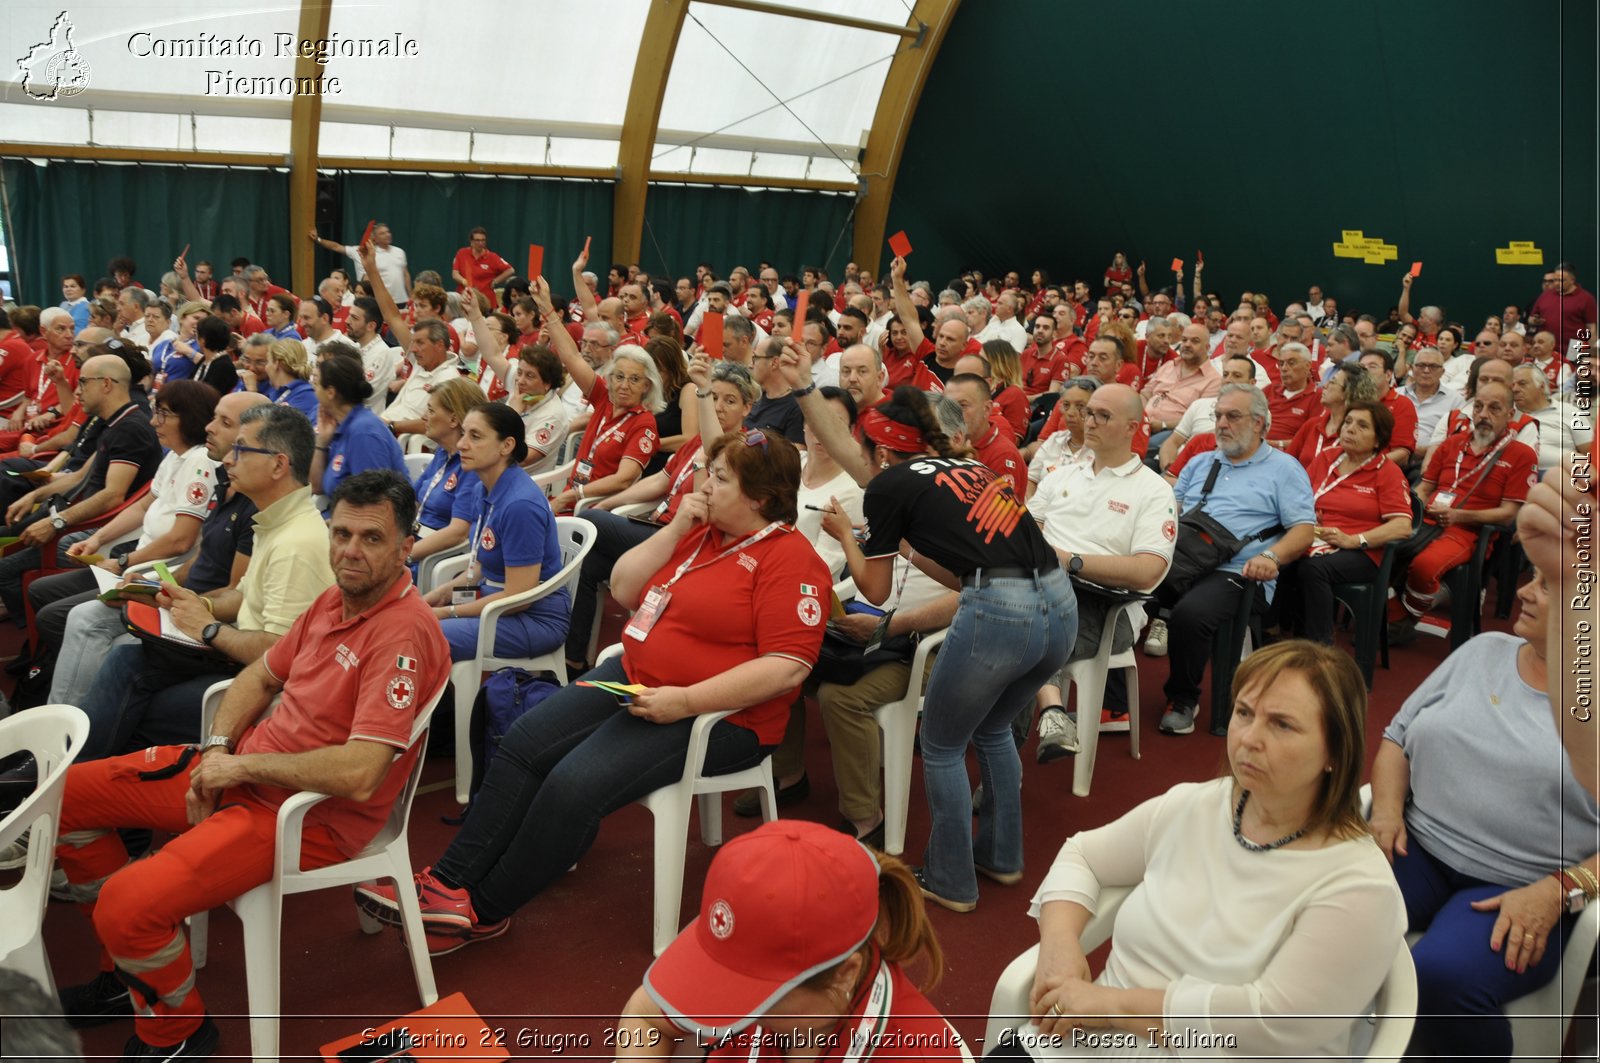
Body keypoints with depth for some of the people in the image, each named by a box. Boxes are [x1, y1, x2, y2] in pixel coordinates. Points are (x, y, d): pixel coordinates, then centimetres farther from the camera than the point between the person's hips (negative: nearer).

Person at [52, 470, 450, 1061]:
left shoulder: (404, 633, -25)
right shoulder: (335, 601, 4)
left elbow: (359, 774, -32)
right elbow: (260, 678, 18)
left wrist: (243, 766, -19)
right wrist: (218, 749, -1)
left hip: (310, 813, -9)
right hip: (242, 771, 10)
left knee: (128, 904, -24)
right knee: (66, 795, 13)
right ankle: (126, 975, 27)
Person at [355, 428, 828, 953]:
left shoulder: (790, 559, -13)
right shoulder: (699, 529, 11)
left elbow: (788, 667, -22)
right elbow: (623, 589, 10)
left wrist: (685, 700, -25)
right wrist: (676, 529, -3)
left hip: (719, 714, -8)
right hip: (634, 676, 8)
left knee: (575, 785, -20)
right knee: (521, 744, -5)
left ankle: (484, 911, -1)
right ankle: (447, 884, -2)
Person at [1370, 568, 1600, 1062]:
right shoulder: (1484, 650, 12)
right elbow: (1398, 735, 15)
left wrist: (1557, 892, -19)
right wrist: (1387, 808, -2)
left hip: (1517, 891, -4)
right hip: (1417, 847, 4)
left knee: (1440, 977, -33)